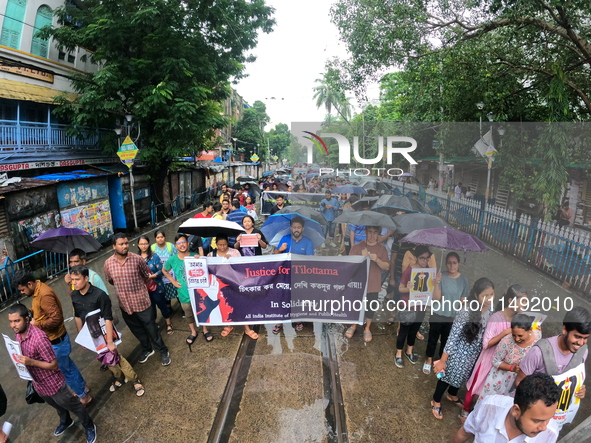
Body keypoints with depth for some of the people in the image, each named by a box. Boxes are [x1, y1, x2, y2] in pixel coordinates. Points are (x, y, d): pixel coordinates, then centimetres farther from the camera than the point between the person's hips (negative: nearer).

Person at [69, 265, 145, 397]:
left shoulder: (100, 295, -26)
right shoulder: (74, 295, -7)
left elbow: (108, 319, -24)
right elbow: (77, 317, 7)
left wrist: (110, 341, -24)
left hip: (104, 333, -6)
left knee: (116, 356, 1)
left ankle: (135, 380, 21)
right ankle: (119, 377, 42)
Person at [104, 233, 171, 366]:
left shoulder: (137, 259, -14)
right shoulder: (108, 263, -7)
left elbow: (147, 275, 2)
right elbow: (110, 280, 11)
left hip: (142, 302, -3)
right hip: (125, 305, 3)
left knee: (152, 329, 10)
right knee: (137, 331, 22)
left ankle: (163, 351, 29)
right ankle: (147, 349, 45)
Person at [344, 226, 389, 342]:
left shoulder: (382, 248, -2)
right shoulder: (356, 247, -7)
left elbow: (386, 266, -5)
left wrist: (377, 260, -24)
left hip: (373, 285, 1)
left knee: (371, 307, 11)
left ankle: (367, 329, 34)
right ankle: (353, 326, 36)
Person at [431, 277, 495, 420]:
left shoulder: (489, 310, -11)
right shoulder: (466, 312, -30)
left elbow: (487, 334, 5)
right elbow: (453, 337, -25)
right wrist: (443, 360, -19)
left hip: (476, 355, 7)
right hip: (460, 354, -6)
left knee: (462, 376, 28)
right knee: (449, 376, 14)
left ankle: (452, 395, 56)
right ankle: (436, 401, 38)